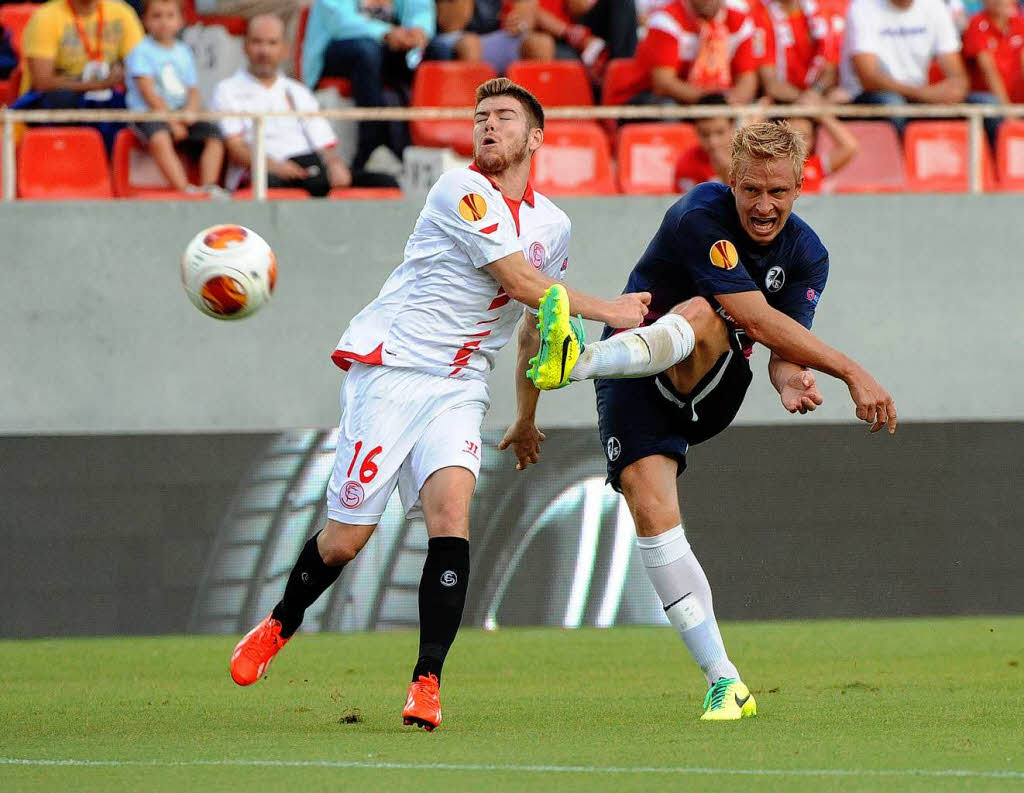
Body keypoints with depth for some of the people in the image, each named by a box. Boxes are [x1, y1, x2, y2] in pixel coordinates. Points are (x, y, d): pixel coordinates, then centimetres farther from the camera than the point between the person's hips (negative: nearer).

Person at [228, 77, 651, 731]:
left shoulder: (553, 224, 13)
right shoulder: (461, 192, -10)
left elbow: (535, 325, 28)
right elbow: (520, 281, -17)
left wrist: (527, 418, 33)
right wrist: (606, 310, -10)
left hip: (460, 386, 5)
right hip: (390, 366, -5)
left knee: (451, 512, -20)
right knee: (345, 539, -4)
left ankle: (427, 684, -20)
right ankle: (279, 626, 26)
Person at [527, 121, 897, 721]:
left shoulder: (807, 255, 0)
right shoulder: (701, 215, -19)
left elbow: (783, 346, -4)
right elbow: (756, 317, -24)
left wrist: (790, 381, -30)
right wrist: (852, 372, -25)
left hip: (709, 386, 3)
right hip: (633, 381, -3)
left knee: (697, 313, -32)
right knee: (652, 509, -24)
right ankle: (725, 682, -23)